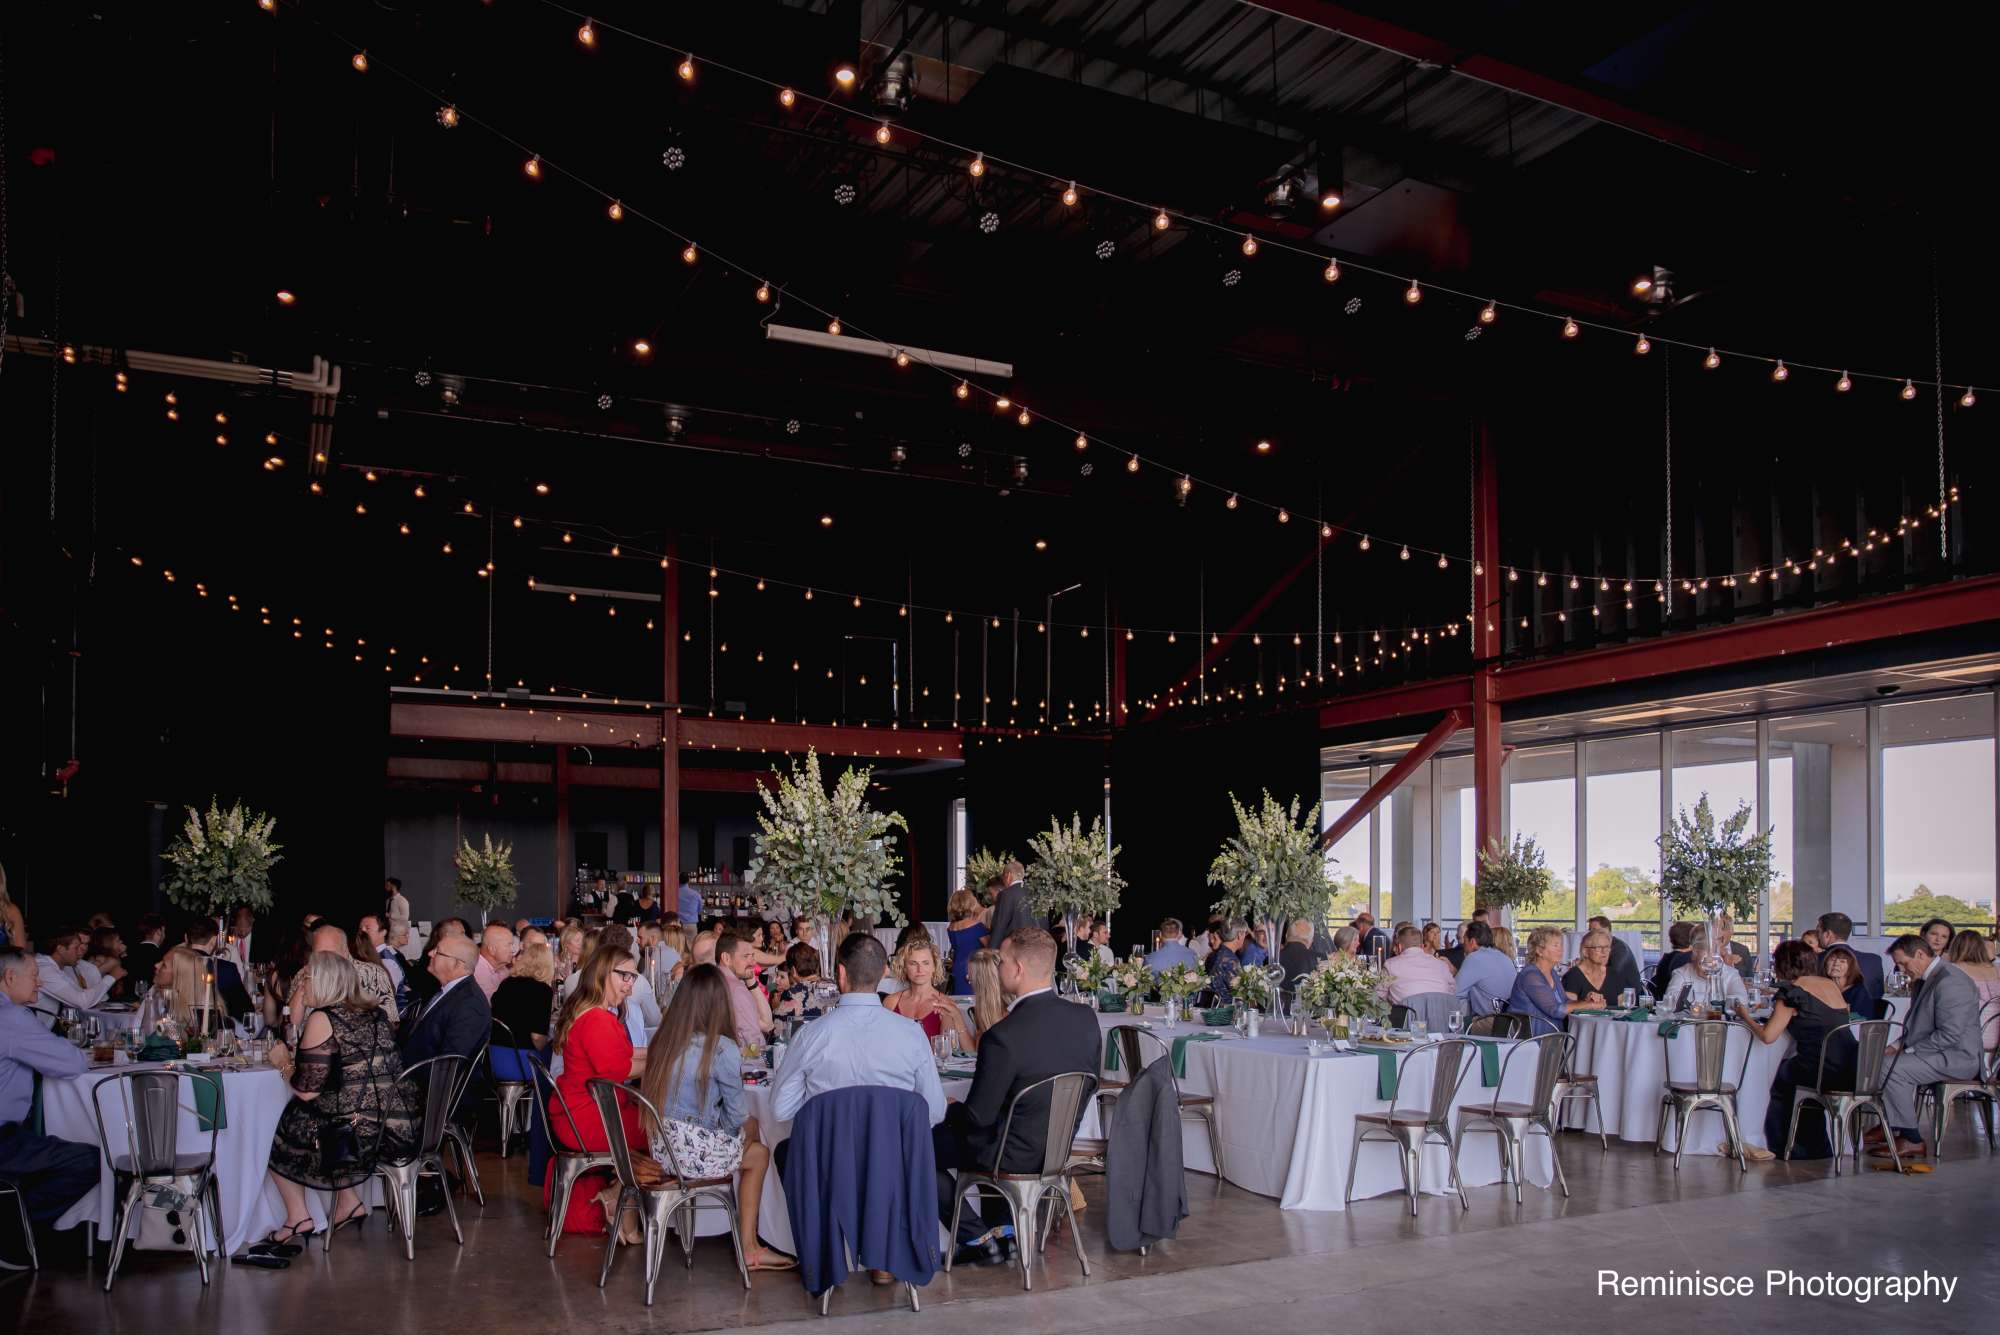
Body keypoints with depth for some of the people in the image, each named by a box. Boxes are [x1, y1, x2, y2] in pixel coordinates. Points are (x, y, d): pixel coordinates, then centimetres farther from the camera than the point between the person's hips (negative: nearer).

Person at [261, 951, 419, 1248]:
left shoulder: (322, 1019, -9)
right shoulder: (374, 1013, 12)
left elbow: (306, 1090, -11)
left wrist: (283, 1063, 8)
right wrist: (295, 1057, 25)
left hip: (364, 1130, -7)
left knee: (288, 1126, 16)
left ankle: (297, 1218, 23)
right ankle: (349, 1202, 26)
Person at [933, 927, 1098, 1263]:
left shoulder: (1003, 1037, -29)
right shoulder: (1086, 1020, -10)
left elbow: (979, 1115, -20)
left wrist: (953, 1110, 2)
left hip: (1018, 1154, -7)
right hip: (1061, 1147, 7)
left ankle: (978, 1239, 15)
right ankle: (1001, 1233, 35)